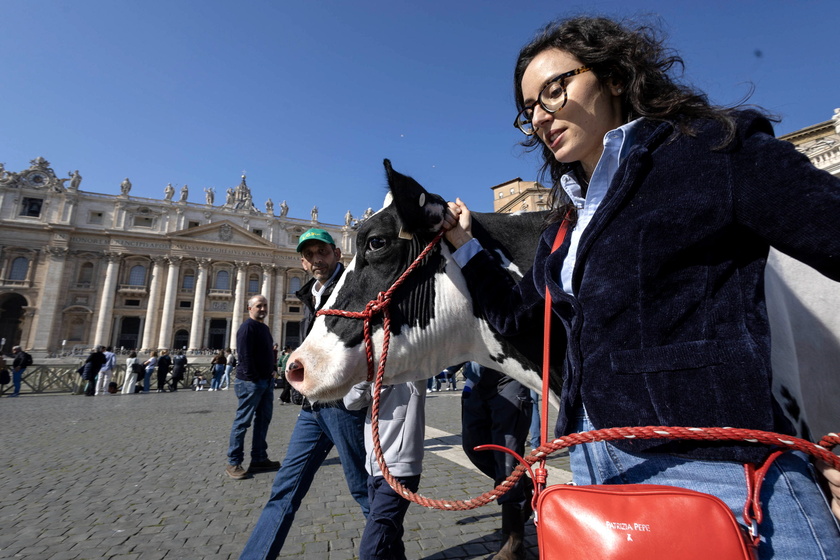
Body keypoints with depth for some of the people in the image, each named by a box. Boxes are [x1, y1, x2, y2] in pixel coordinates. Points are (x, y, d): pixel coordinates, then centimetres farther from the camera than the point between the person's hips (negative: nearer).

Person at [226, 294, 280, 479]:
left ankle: (259, 459, 21)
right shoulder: (247, 327, -12)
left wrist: (271, 371, 10)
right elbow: (245, 356, -19)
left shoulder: (264, 328, 16)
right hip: (251, 382, -9)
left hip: (266, 381, 9)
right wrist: (254, 379, -18)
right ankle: (233, 463, 10)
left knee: (263, 420, 12)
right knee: (243, 421, -1)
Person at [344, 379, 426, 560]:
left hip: (398, 474, -7)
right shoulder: (373, 383, 6)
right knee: (387, 535, 23)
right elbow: (351, 403, -7)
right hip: (374, 471, 7)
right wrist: (365, 376, -23)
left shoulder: (412, 381, -13)